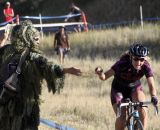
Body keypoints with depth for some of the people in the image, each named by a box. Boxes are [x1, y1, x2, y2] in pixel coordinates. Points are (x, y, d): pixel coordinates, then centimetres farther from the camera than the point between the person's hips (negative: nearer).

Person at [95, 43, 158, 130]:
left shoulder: (146, 66, -26)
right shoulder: (122, 64, -31)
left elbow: (151, 85, -33)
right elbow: (104, 77, -30)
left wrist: (154, 96, -53)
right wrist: (100, 73, -53)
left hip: (134, 88, 2)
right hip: (119, 89, -2)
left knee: (142, 108, -27)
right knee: (121, 117, -19)